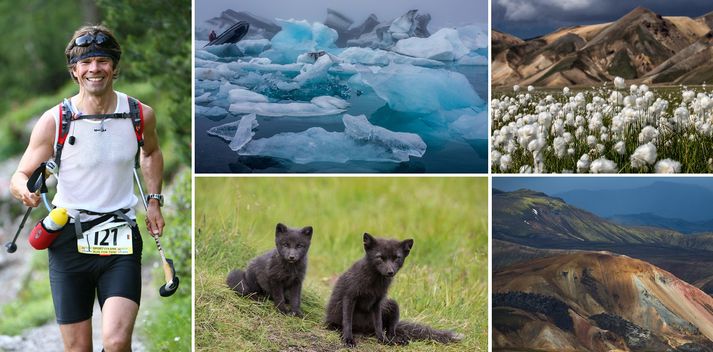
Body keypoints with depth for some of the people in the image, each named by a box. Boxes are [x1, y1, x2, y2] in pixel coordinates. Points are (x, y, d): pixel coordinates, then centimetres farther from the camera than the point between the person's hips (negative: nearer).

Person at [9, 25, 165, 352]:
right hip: (69, 238, 0)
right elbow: (19, 176, 0)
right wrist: (25, 190, -23)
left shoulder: (141, 115, -1)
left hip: (122, 239, 0)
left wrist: (154, 201, 14)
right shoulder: (53, 121, -7)